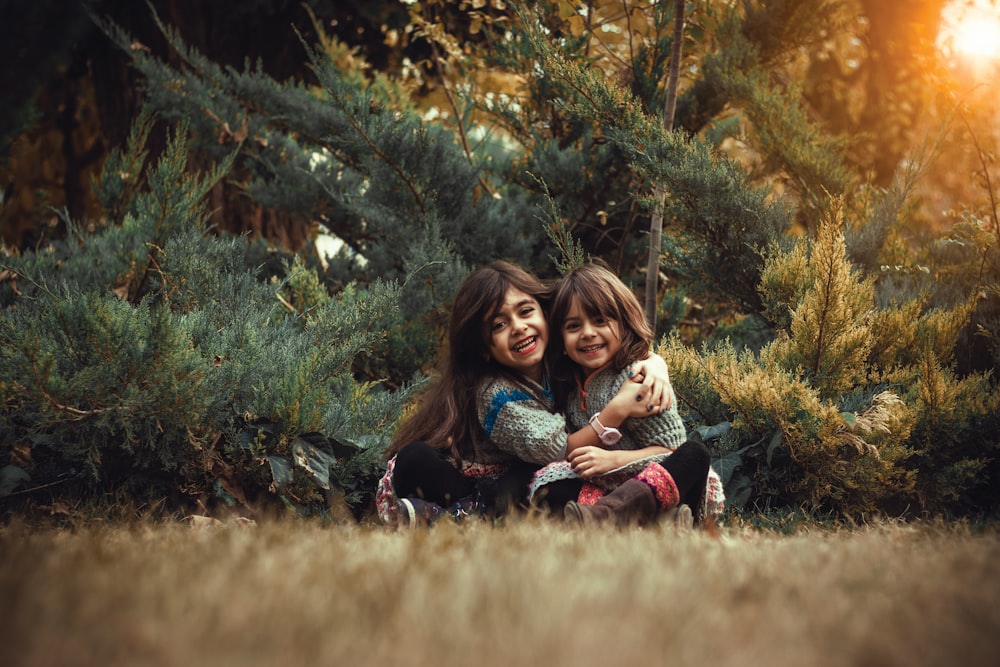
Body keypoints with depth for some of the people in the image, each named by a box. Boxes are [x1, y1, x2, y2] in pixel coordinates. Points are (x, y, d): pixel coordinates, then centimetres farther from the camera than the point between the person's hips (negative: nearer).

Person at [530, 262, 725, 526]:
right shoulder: (570, 386, 13)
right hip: (606, 489, 4)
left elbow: (671, 449, -11)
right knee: (549, 480, -21)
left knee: (695, 453, -33)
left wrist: (613, 459, -24)